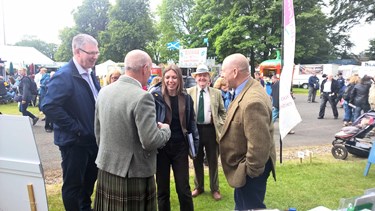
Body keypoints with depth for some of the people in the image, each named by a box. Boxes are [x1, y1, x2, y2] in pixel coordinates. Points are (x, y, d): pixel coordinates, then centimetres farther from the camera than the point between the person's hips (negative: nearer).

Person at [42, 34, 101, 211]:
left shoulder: (90, 74, 7)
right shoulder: (64, 76, -18)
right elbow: (49, 106, -26)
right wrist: (76, 129, -22)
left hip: (92, 138, 8)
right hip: (74, 141, -8)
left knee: (90, 179, 23)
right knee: (73, 184, 8)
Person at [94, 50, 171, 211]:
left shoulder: (104, 91, 2)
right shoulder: (142, 96, -21)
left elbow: (98, 132, 11)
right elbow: (150, 142, -23)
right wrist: (165, 130, -3)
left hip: (105, 170, 7)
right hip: (133, 174, -7)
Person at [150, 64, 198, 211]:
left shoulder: (186, 98, 3)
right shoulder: (155, 96, -8)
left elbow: (191, 122, 10)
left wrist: (195, 143, 6)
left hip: (180, 146, 2)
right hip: (161, 146, -1)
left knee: (184, 189, 6)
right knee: (162, 189, 12)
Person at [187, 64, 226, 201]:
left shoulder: (217, 93, 3)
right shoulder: (189, 92, 1)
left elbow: (223, 112, 9)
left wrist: (223, 125, -3)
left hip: (211, 130, 0)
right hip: (195, 130, 0)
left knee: (213, 161, 11)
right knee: (197, 160, 14)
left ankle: (214, 189, 28)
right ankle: (199, 186, 34)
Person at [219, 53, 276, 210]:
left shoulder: (252, 101, -32)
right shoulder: (248, 89, 1)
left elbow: (259, 144, -31)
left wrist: (250, 171, -18)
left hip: (250, 170, -10)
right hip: (247, 164, 10)